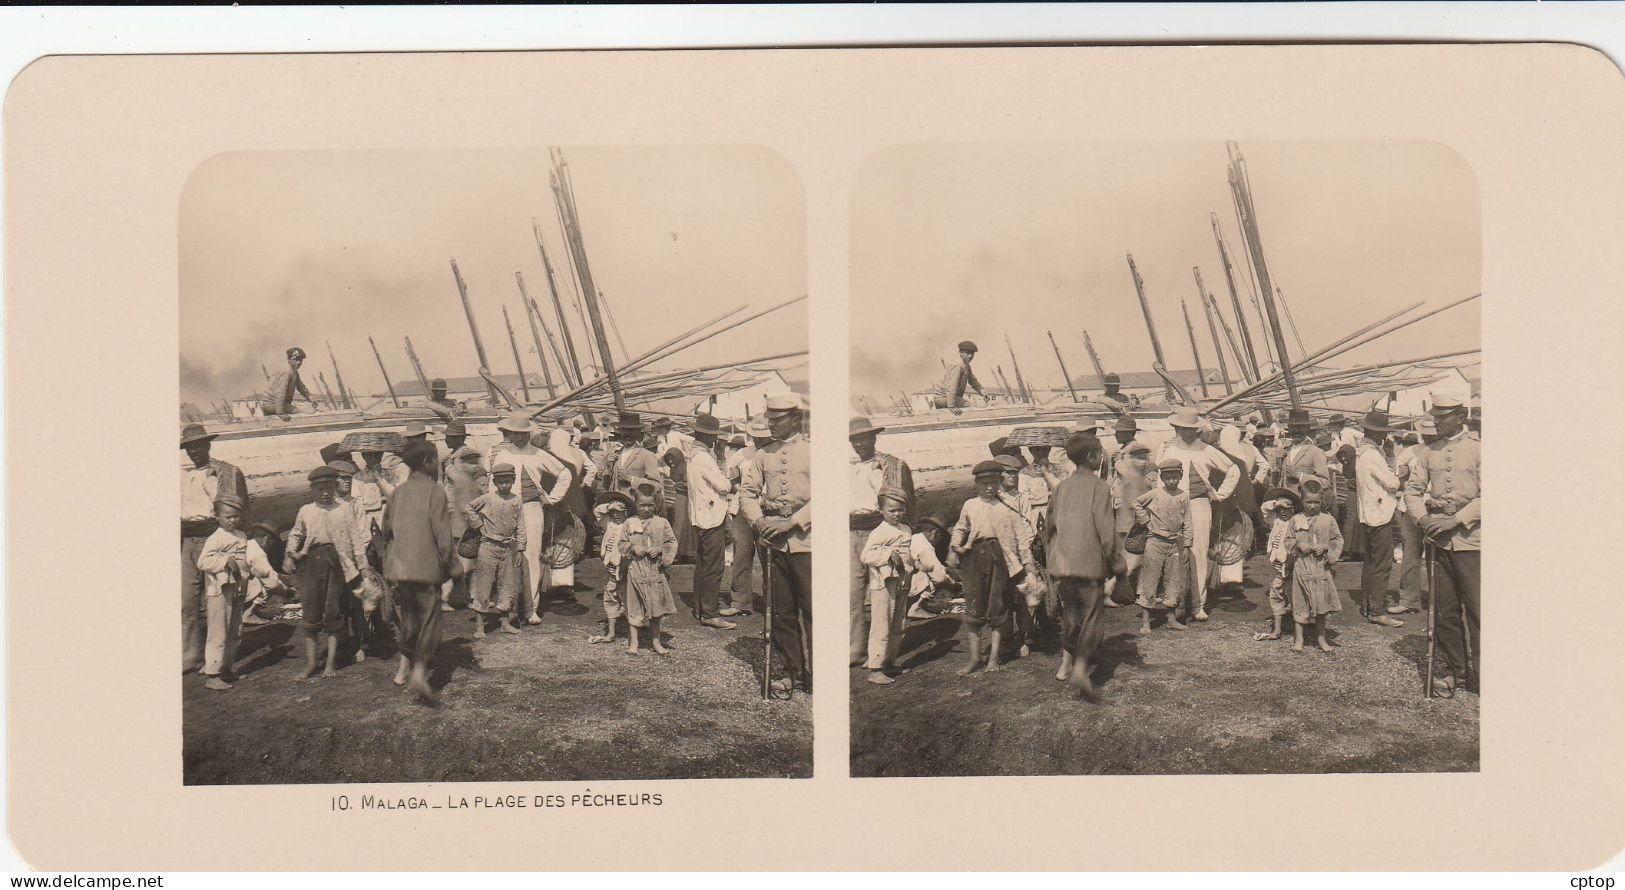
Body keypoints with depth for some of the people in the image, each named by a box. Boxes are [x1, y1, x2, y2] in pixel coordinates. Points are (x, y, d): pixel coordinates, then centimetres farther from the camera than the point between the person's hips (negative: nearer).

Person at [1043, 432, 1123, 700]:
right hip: (1089, 563, -5)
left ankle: (1066, 663, 24)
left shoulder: (1061, 487, 10)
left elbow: (1048, 525, 16)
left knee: (1070, 613, 20)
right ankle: (1081, 665, -17)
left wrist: (1051, 558, 26)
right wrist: (1116, 562, -3)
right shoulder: (1099, 487, -8)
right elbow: (1106, 530, -12)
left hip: (1061, 564, 6)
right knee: (1091, 616, -2)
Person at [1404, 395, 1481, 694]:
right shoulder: (1429, 451, 10)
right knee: (1445, 610, 8)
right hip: (1438, 539, 5)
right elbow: (1413, 488, 13)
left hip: (1470, 538, -5)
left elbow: (1487, 496, -9)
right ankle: (1457, 670, 19)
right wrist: (1422, 517, -5)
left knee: (1476, 608, -4)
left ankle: (1481, 672, 4)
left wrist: (1457, 520, -16)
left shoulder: (1477, 448, -3)